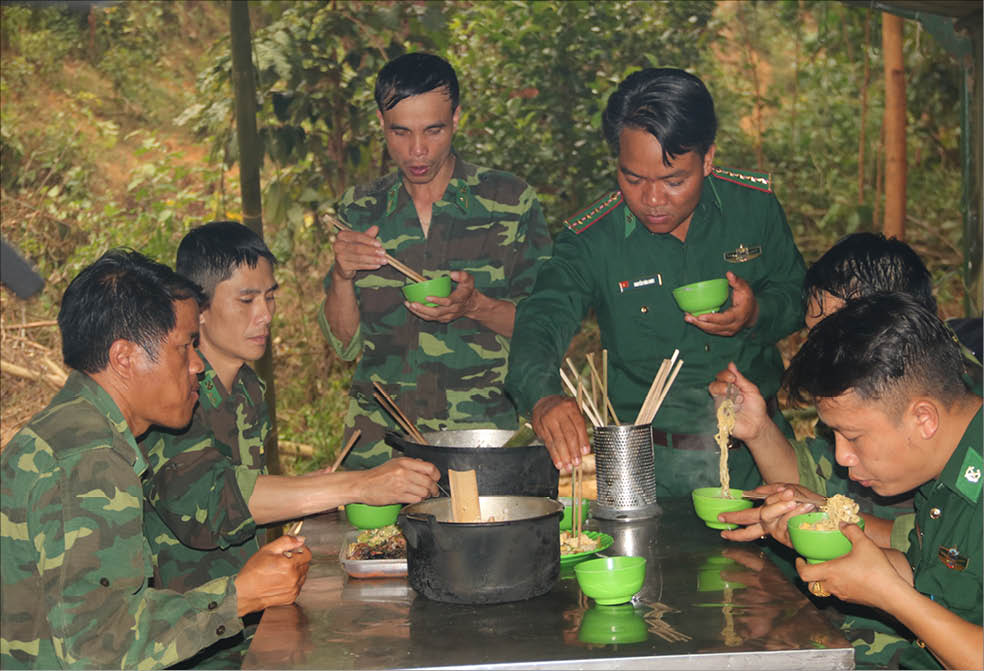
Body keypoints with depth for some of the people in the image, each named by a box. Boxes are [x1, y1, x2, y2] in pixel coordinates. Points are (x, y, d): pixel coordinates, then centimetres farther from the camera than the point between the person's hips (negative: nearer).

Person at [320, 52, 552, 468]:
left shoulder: (510, 201, 4)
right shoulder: (358, 210, 10)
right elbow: (345, 344, 10)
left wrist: (475, 306, -13)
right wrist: (342, 277, -8)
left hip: (486, 435, -1)